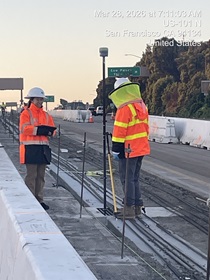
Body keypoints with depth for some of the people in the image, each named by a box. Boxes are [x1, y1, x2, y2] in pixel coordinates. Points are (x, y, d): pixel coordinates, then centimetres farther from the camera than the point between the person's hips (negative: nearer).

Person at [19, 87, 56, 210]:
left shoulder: (46, 115, 16)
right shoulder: (26, 113, -3)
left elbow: (53, 130, 11)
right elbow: (24, 128, -17)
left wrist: (48, 131, -12)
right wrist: (39, 129, -19)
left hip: (43, 148, 6)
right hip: (30, 148, -6)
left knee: (41, 176, 9)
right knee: (31, 175, -5)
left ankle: (39, 199, 17)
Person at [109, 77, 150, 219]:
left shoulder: (124, 108, -17)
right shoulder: (142, 106, 9)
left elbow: (119, 131, -17)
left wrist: (115, 149, -12)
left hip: (128, 150, -8)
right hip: (141, 148, 8)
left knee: (127, 179, -1)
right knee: (135, 178, 16)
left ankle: (129, 209, 0)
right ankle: (137, 207, 20)